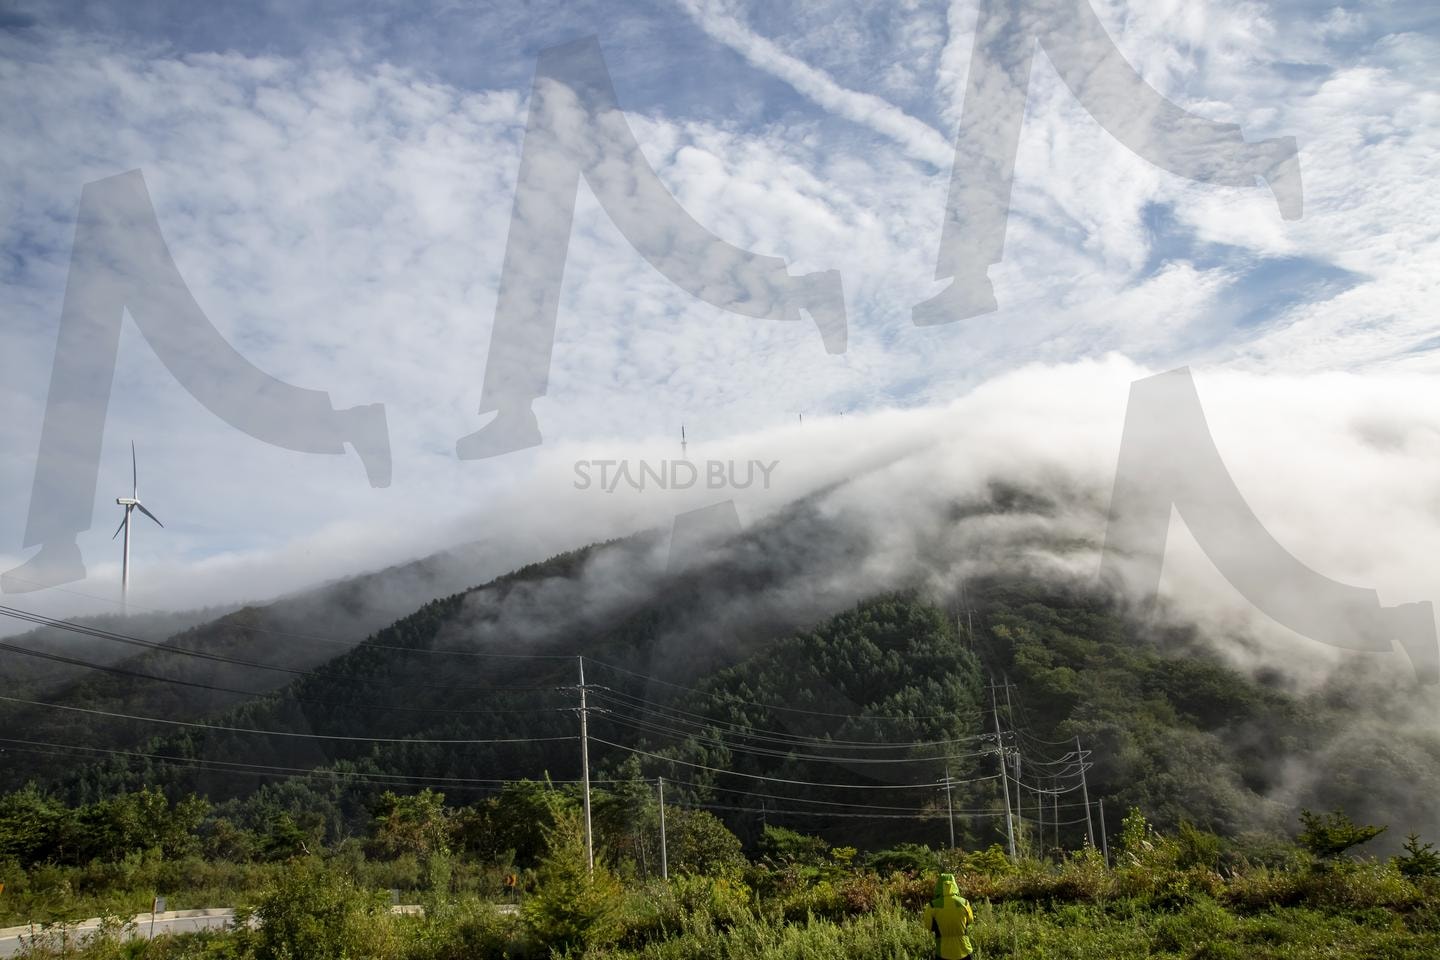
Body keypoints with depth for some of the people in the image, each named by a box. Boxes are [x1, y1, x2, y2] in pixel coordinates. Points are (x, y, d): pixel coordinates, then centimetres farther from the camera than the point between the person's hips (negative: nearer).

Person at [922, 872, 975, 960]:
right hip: (963, 952, 1)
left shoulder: (933, 906, -15)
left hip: (943, 953, -1)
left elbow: (929, 926, 0)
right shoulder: (964, 903, -11)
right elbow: (970, 920, 8)